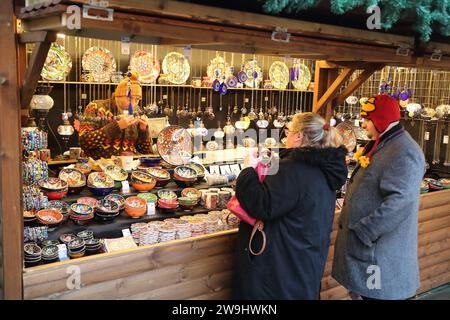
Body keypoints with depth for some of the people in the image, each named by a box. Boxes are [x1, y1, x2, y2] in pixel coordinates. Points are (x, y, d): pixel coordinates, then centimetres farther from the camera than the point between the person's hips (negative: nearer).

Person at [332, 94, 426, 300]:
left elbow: (398, 202, -30)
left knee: (375, 293, 3)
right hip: (362, 239, 10)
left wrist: (362, 231, -27)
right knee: (364, 291, 20)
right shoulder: (380, 145, 13)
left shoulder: (403, 153, -21)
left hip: (380, 249, -10)